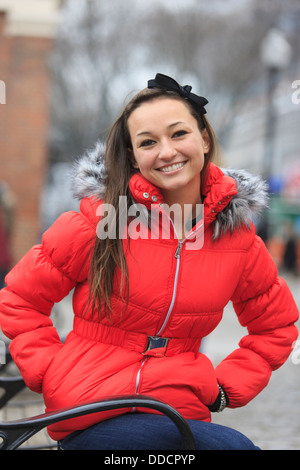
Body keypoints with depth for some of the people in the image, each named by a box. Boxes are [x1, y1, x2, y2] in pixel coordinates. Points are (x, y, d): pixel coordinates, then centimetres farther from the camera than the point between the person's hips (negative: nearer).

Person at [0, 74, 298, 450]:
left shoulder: (238, 238, 3)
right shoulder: (98, 221, -5)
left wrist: (224, 387, 7)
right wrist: (53, 374, -4)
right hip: (89, 416, -4)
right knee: (234, 445, -26)